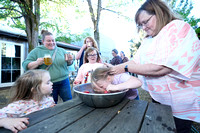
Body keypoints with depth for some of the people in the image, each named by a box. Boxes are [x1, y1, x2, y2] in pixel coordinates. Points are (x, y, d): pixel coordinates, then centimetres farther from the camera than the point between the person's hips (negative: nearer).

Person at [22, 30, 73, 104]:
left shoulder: (61, 50, 8)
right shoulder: (36, 51, 1)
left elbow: (68, 64, 13)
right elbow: (26, 66, -1)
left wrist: (69, 60, -10)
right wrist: (37, 62, -21)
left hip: (64, 82, 2)